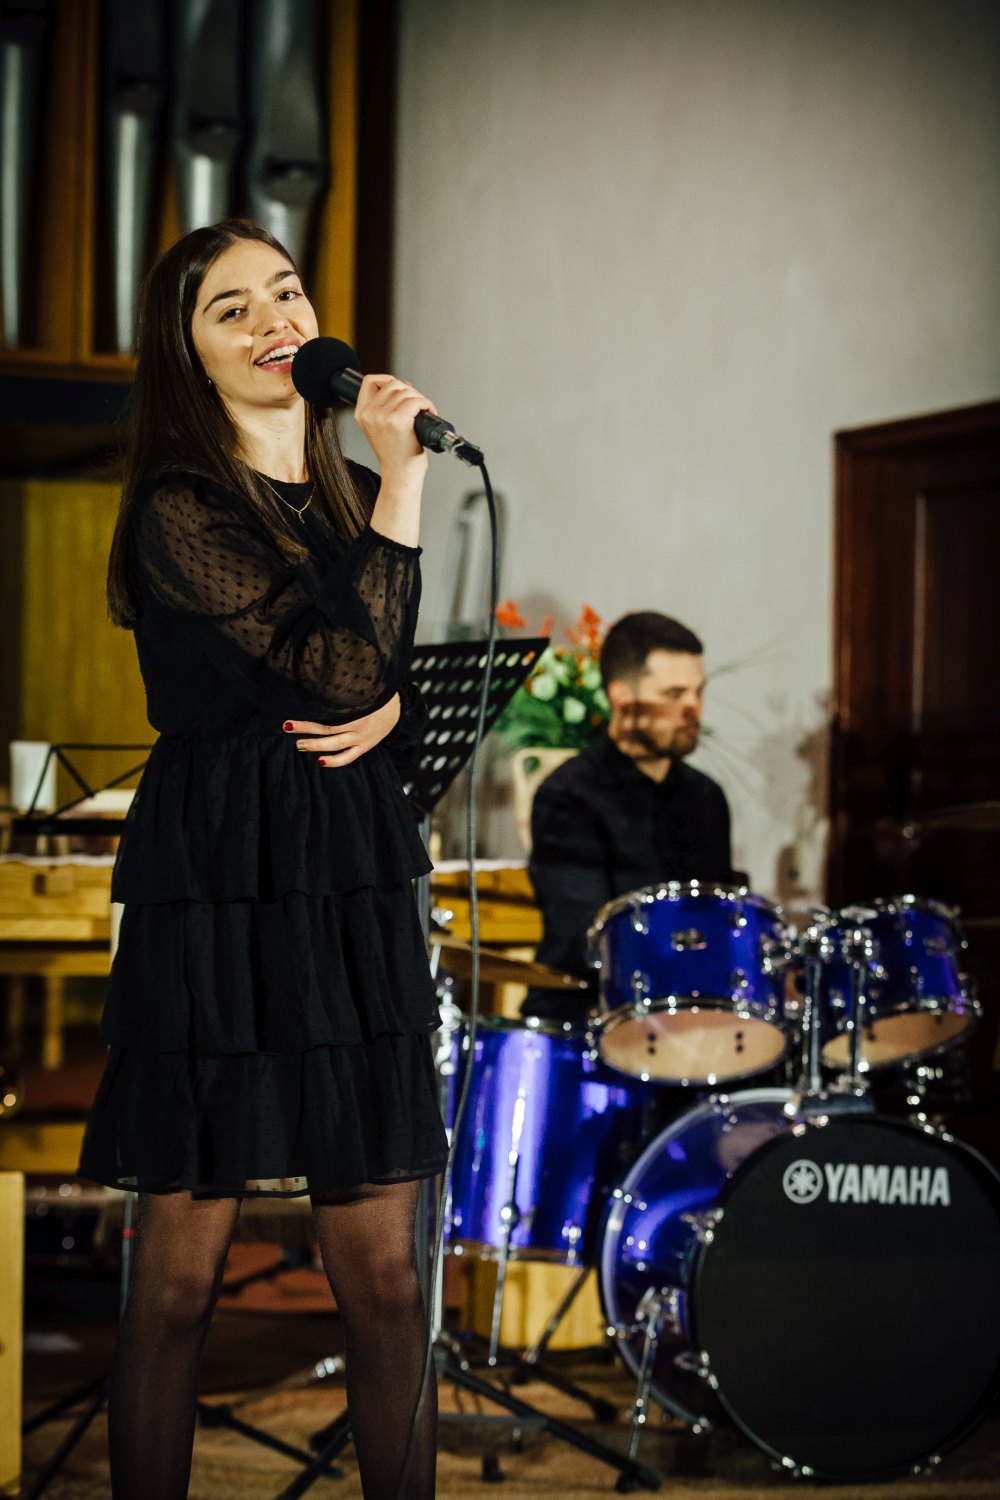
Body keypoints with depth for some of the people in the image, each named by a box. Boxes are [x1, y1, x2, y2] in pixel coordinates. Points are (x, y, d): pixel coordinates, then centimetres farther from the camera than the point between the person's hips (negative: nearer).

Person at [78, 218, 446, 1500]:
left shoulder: (338, 493, 14)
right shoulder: (183, 512, -9)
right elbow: (343, 669, -17)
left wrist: (387, 711, -3)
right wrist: (403, 481, -14)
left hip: (354, 896, 6)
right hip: (217, 897, -6)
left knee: (381, 1268, 6)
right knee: (181, 1272, -1)